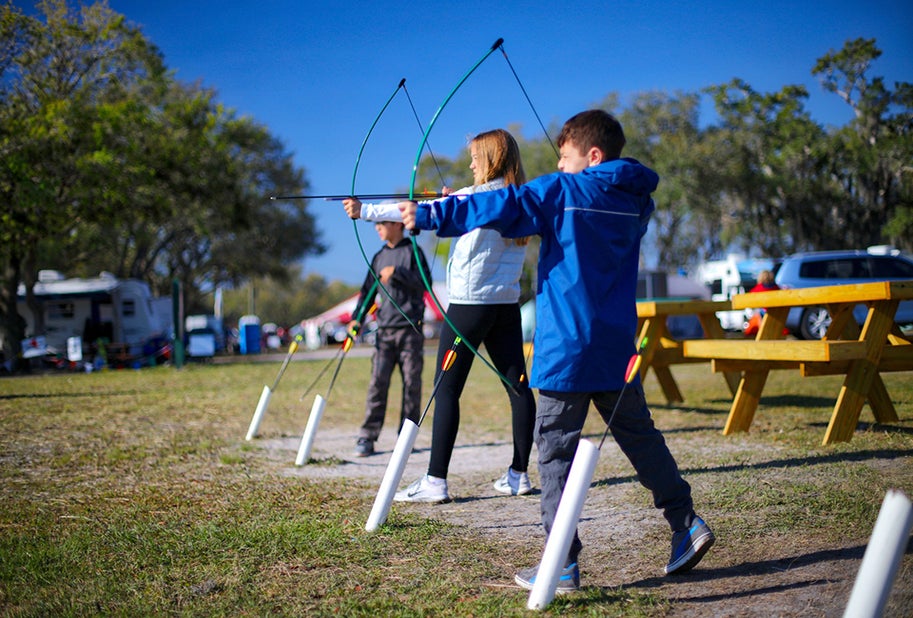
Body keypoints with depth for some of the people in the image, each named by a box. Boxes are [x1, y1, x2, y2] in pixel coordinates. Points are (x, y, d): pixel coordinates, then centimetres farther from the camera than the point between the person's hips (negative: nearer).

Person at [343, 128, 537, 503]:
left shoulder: (475, 197, -10)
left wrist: (365, 211, -2)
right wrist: (455, 202, 21)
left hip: (470, 304, -7)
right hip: (506, 306, 7)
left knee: (446, 391, -4)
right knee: (518, 386, 7)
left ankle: (435, 481, -5)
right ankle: (518, 475, 11)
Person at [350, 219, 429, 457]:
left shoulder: (413, 251, 2)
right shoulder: (379, 257, 17)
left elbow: (424, 283, -8)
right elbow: (368, 290, 19)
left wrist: (397, 272, -17)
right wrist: (357, 318, 7)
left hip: (411, 329, -4)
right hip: (385, 330, 4)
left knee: (411, 382, 0)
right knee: (377, 381, -5)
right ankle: (367, 437, -4)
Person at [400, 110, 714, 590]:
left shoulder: (562, 192, -7)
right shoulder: (635, 201, 13)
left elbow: (500, 207, -13)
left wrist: (427, 215, -8)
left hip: (568, 349, -6)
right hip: (617, 348, 6)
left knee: (555, 448, 0)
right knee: (639, 435, 17)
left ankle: (562, 563, 1)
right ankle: (685, 521, 13)